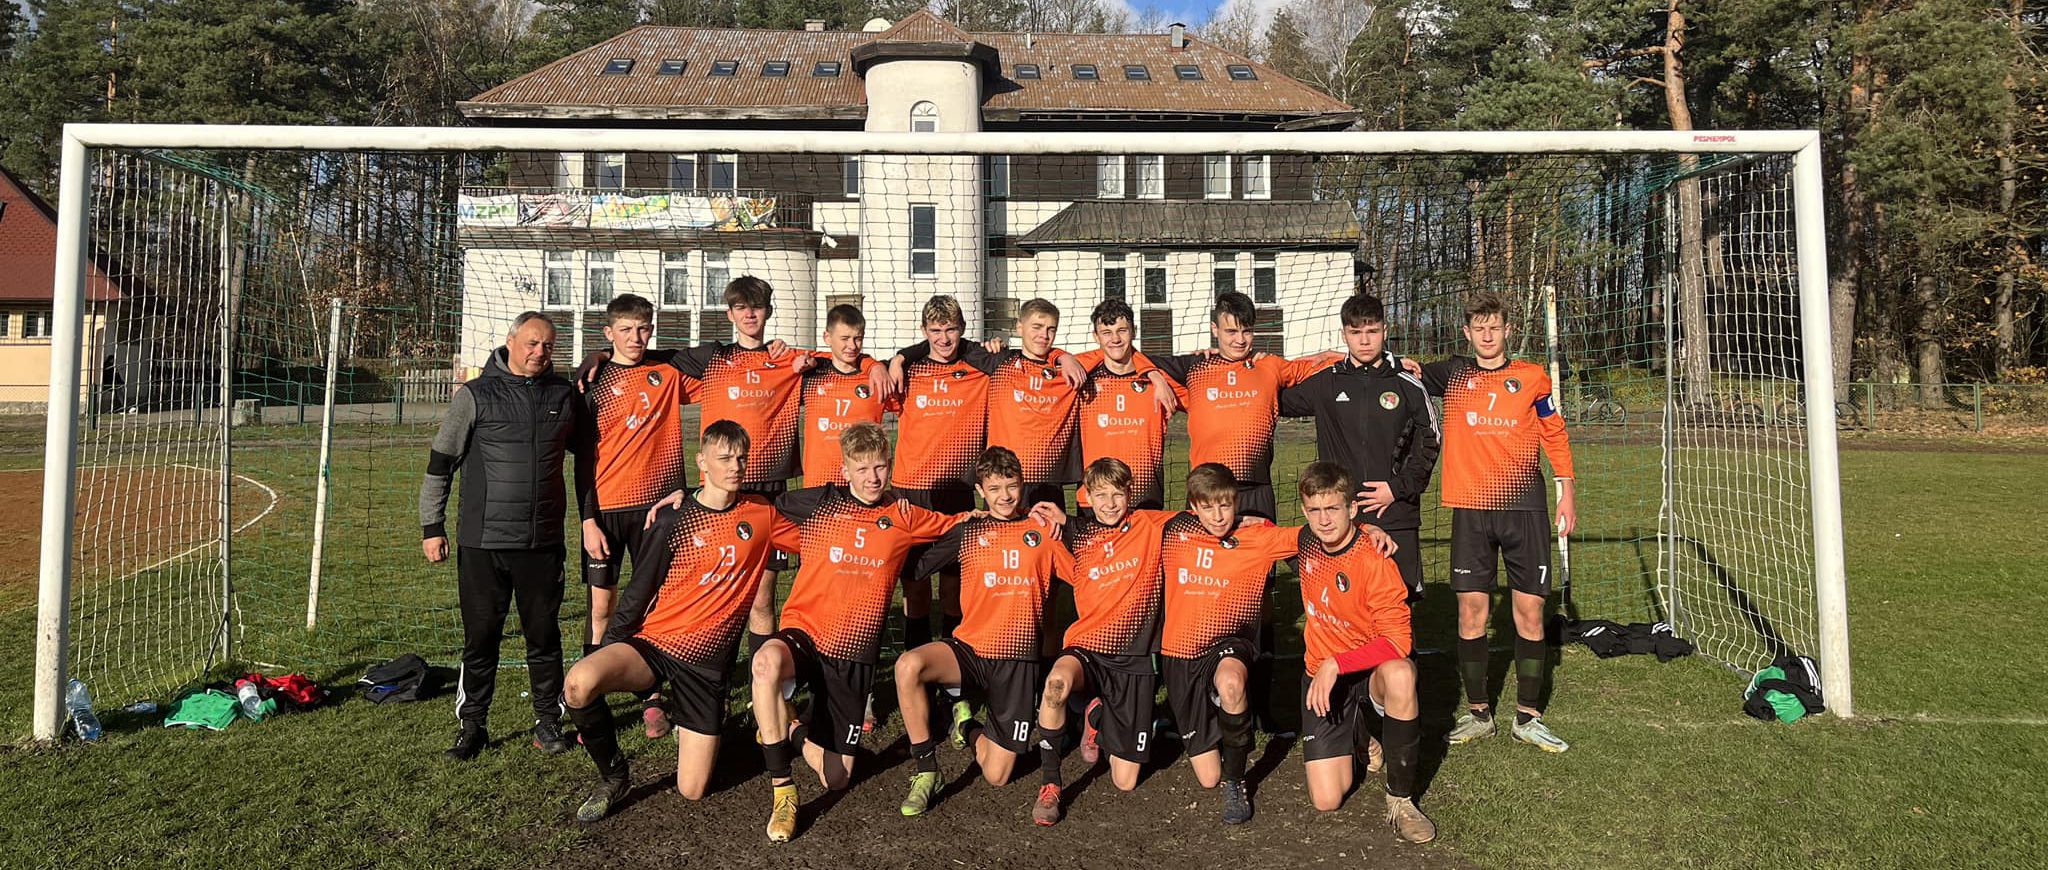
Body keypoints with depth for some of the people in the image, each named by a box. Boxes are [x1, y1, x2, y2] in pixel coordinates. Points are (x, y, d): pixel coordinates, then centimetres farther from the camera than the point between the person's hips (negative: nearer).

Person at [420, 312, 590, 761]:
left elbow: (584, 457, 18)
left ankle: (548, 721, 22)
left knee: (544, 636, 9)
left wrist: (589, 517, 17)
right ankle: (472, 727, 19)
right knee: (480, 637, 5)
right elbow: (440, 463, 3)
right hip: (483, 542, -2)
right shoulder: (476, 395, -2)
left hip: (544, 542, 2)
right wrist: (432, 526, 2)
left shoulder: (564, 395, 6)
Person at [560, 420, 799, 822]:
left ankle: (683, 721, 35)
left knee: (692, 790, 0)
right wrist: (608, 649, -1)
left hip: (708, 661, 2)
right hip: (654, 643, -1)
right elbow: (637, 595, 1)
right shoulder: (673, 520, -4)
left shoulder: (760, 514, 3)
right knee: (580, 683, -34)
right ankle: (613, 776, -5)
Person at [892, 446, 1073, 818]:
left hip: (1018, 660, 0)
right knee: (908, 665, -34)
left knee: (996, 775, -3)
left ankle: (968, 729, 33)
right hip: (969, 648, 0)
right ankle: (926, 771, -16)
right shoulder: (967, 532, 6)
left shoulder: (1041, 532, 5)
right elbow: (918, 565, 1)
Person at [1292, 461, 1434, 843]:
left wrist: (1336, 664, -31)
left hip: (1373, 670, -3)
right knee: (1327, 800, -8)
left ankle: (1400, 799, -23)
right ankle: (1356, 738, 27)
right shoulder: (1306, 543, -5)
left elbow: (1398, 640, -25)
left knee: (1400, 674, -43)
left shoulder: (1375, 558, -22)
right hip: (1322, 676, 3)